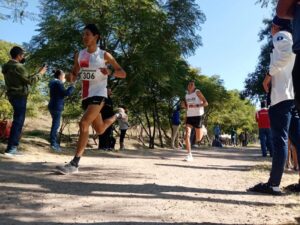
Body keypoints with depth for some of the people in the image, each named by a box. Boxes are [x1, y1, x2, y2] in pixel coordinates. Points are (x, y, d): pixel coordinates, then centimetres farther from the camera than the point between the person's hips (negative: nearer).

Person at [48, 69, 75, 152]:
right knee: (56, 125, -9)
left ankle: (54, 142, 24)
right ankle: (53, 143, -9)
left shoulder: (53, 82, 15)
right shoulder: (58, 83, -13)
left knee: (55, 124, 17)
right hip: (57, 106, -10)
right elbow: (66, 93, -18)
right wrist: (72, 86, -7)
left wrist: (62, 83, 26)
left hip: (53, 106, 10)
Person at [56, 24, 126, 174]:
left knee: (83, 124, -23)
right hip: (86, 96, 7)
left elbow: (123, 73, -4)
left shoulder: (104, 55, -5)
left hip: (98, 94, -6)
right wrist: (71, 76, -8)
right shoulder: (79, 55, 8)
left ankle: (75, 164, -19)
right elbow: (74, 75, 17)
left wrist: (110, 73, -24)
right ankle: (117, 116, 50)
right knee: (99, 130, 18)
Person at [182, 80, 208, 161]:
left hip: (198, 116, -4)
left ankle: (203, 131, 40)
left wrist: (196, 106, -23)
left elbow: (206, 103, -11)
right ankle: (189, 155, -12)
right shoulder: (187, 95, 13)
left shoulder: (197, 92, -5)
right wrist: (184, 105, 2)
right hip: (189, 116, 5)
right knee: (187, 135, -15)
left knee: (198, 139, 3)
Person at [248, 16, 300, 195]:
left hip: (283, 95, -9)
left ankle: (274, 184, -13)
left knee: (280, 139, -13)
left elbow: (286, 52, -19)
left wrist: (270, 74, -12)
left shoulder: (281, 35, 3)